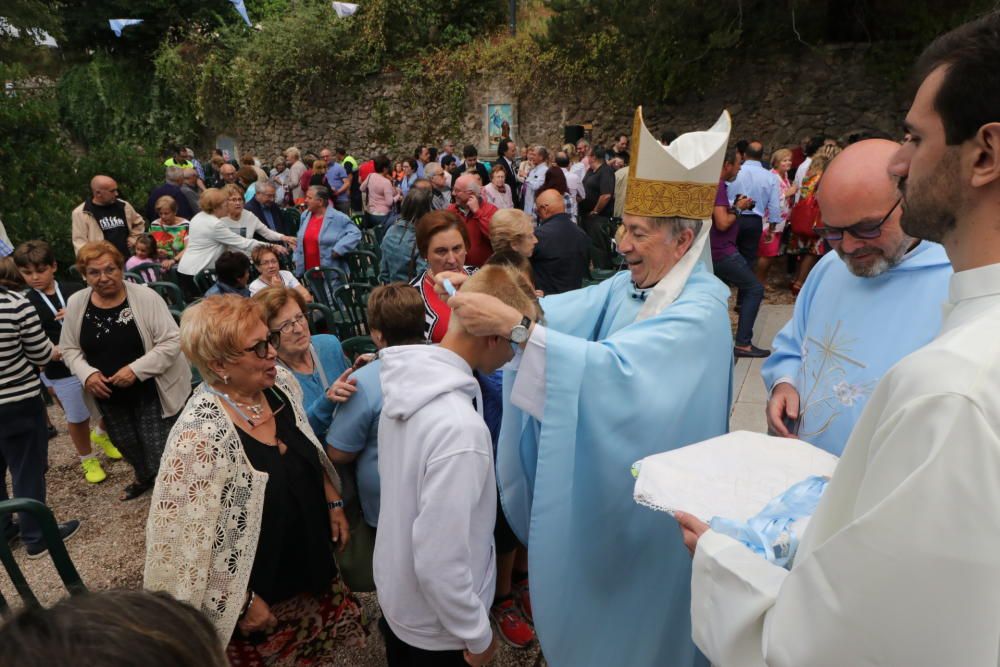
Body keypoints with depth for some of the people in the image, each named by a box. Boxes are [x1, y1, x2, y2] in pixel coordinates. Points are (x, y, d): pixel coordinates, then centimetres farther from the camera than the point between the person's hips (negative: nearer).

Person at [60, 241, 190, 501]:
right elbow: (69, 348, 6)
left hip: (152, 391, -5)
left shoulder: (145, 297, -17)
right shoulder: (75, 303, -3)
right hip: (109, 395, 5)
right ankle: (144, 477, 53)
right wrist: (86, 373, -13)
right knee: (125, 443, 24)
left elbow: (172, 341, -19)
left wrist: (136, 369, -25)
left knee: (159, 447, 2)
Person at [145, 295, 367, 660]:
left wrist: (334, 503, 6)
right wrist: (243, 603, -17)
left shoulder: (282, 383, -8)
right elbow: (188, 540, -24)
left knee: (317, 651, 25)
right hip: (264, 592, -6)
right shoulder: (200, 435, -30)